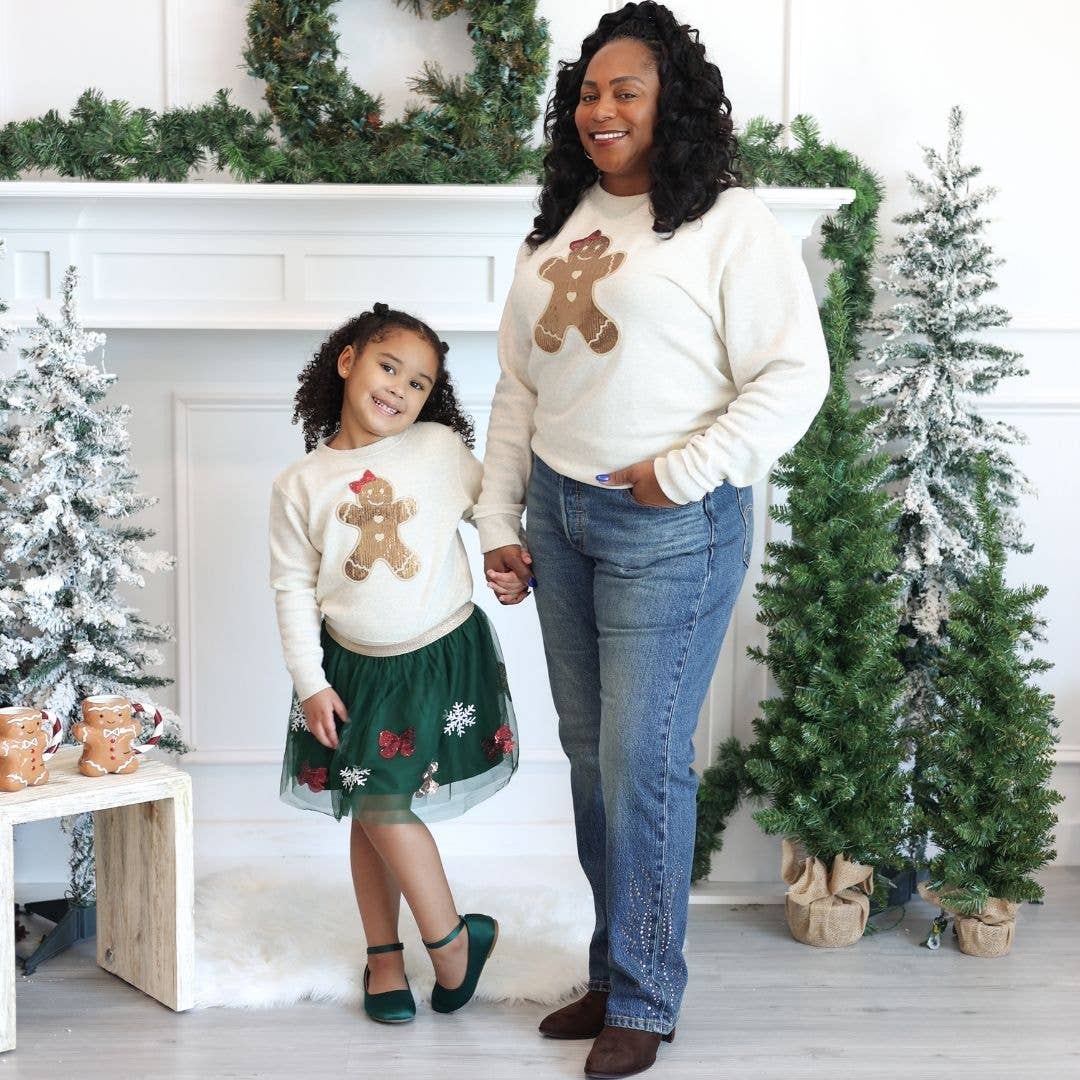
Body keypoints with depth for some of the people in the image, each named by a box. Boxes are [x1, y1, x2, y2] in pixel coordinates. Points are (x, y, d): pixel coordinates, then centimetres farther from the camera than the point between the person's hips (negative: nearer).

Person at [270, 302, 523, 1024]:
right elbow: (294, 588, 0)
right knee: (366, 810, 9)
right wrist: (311, 682, -3)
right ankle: (384, 954, 25)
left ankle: (451, 938, 11)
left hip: (442, 659, -2)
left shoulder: (441, 449, -5)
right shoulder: (301, 484, -3)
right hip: (355, 667, 3)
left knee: (385, 803, -9)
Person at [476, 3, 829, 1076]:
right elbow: (518, 386, 16)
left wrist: (684, 472, -16)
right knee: (588, 752, 12)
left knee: (642, 759, -4)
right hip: (559, 517, 7)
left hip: (670, 527, -7)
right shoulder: (558, 227, 14)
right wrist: (498, 520, 11)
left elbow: (795, 375, -12)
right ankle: (613, 969, 26)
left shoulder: (730, 222, -7)